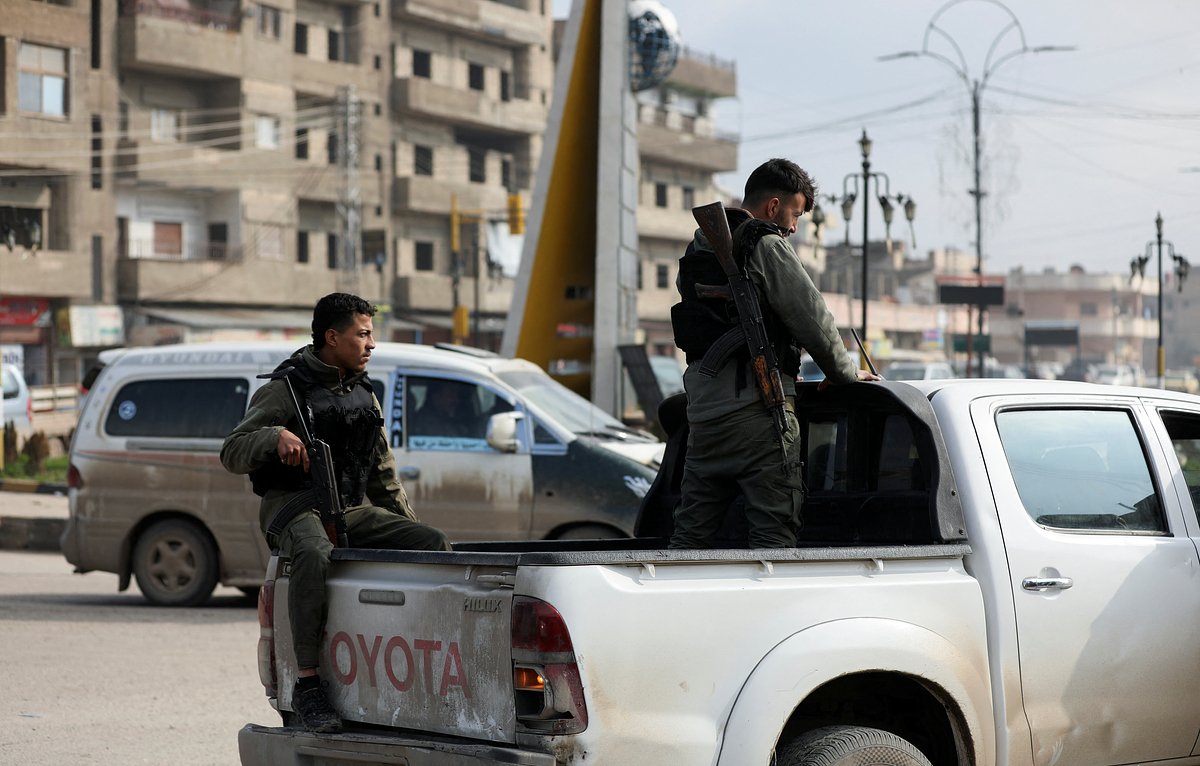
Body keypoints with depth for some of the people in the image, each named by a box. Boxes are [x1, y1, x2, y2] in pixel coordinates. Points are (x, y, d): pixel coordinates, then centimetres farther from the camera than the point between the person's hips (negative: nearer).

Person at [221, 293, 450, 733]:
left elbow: (384, 474, 25)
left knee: (435, 544, -13)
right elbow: (231, 453, -6)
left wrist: (409, 529, 18)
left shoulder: (365, 397, 19)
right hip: (296, 509, -6)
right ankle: (307, 685, -39)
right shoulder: (285, 390, -1)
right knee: (314, 557, -40)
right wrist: (275, 436, -25)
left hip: (355, 510, 6)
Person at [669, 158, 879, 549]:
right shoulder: (767, 246, -6)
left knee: (689, 536, 8)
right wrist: (845, 373, 9)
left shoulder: (695, 253, 19)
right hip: (757, 411, -8)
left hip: (702, 411, 8)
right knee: (772, 535, -6)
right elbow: (812, 319, -7)